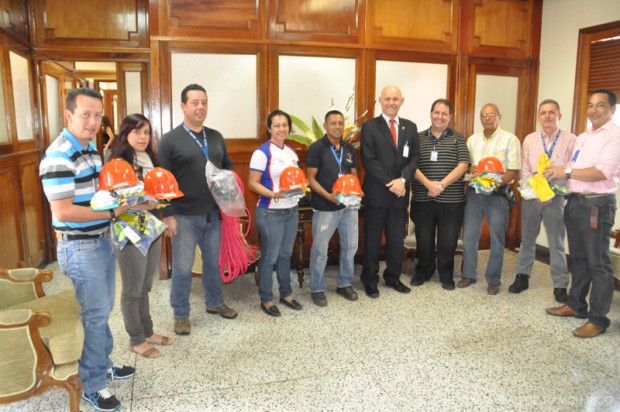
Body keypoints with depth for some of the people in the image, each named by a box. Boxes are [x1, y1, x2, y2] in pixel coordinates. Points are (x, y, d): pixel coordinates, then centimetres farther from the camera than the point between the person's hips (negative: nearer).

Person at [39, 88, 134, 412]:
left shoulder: (90, 148, 9)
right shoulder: (59, 156, -21)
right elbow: (63, 211, -25)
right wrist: (112, 212, -21)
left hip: (103, 240, 9)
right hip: (80, 248, -9)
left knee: (103, 309, 20)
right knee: (94, 314, 2)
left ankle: (102, 363, 39)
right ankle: (92, 385, 20)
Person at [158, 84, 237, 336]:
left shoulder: (216, 137, 9)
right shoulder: (170, 140, -7)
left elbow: (228, 166, 20)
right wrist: (167, 215, -13)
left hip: (213, 214, 5)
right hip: (184, 216, -5)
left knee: (213, 262, 17)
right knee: (182, 268, 4)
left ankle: (214, 303, 36)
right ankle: (181, 315, 21)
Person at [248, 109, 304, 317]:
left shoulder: (292, 152, 11)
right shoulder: (262, 152, -12)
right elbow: (253, 184, -14)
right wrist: (274, 194, -27)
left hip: (292, 211, 7)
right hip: (270, 213, -7)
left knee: (286, 254, 16)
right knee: (269, 257, 3)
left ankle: (286, 294, 30)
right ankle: (266, 299, 17)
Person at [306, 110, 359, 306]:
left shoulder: (350, 149, 9)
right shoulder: (316, 148, -7)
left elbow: (354, 175, 15)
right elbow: (310, 178, -10)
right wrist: (328, 195, -21)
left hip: (349, 206, 6)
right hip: (325, 208, -5)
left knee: (350, 246, 13)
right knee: (320, 250, 3)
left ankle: (344, 284, 31)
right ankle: (317, 289, 19)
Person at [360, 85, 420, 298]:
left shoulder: (410, 127, 10)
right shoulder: (369, 126, -2)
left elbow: (415, 158, 6)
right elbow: (368, 160, -10)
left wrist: (402, 180, -11)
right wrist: (390, 183, -14)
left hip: (400, 192, 4)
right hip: (376, 193, -3)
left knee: (397, 238, 11)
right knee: (372, 239, 6)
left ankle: (393, 277, 28)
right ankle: (370, 280, 19)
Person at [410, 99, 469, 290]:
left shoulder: (457, 138, 6)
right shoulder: (418, 138, 7)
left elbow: (463, 165, -4)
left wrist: (442, 185, -15)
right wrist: (429, 184, -16)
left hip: (451, 200, 0)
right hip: (423, 199, 1)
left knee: (448, 241, 6)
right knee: (423, 239, 8)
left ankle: (446, 276, 24)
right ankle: (423, 272, 29)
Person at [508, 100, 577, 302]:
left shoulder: (570, 140, -1)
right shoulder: (529, 139, 7)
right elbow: (524, 170, 4)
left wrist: (554, 191, -16)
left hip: (556, 198, -2)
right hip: (531, 196, 3)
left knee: (557, 243, 4)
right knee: (527, 239, 13)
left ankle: (560, 285, 15)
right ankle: (522, 276, 26)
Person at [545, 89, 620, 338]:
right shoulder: (582, 137, 17)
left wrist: (566, 172, -23)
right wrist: (555, 181, 7)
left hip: (596, 205, -8)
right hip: (574, 201, 8)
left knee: (598, 263, -2)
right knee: (578, 258, 17)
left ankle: (598, 319, 7)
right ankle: (576, 305, 29)